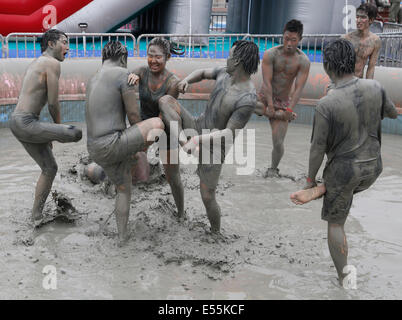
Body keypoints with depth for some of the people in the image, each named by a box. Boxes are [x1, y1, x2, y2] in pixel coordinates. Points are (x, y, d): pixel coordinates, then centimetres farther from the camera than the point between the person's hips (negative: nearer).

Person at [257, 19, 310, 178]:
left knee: (278, 143, -3)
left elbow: (299, 88, -17)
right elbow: (267, 82, -19)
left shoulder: (303, 61, -12)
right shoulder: (270, 54, -14)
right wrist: (270, 106, -26)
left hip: (283, 103, -1)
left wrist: (289, 109, -29)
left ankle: (273, 169, 25)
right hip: (264, 99, 1)